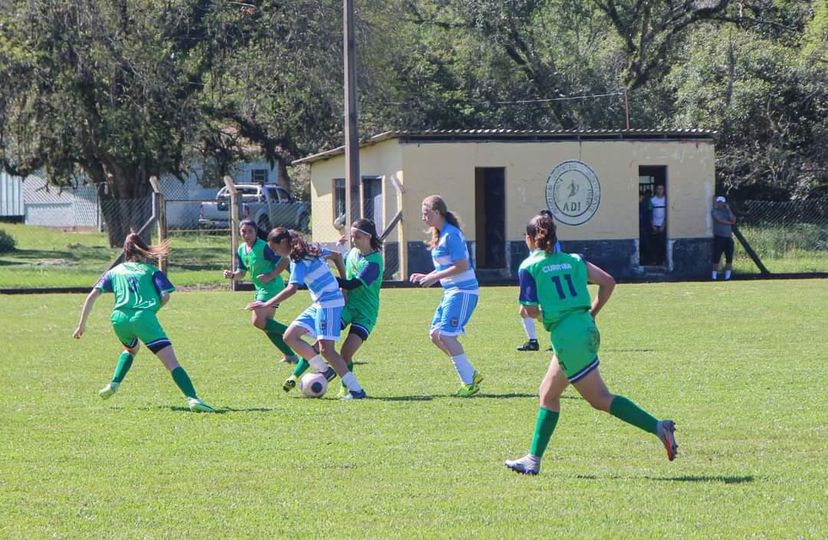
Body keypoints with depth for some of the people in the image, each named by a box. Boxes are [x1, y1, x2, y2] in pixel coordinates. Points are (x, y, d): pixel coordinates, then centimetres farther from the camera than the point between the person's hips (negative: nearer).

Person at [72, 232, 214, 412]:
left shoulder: (115, 271, 26)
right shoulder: (151, 271, 19)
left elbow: (92, 296, 17)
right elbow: (165, 297, 6)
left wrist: (82, 324, 20)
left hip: (119, 318, 3)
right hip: (143, 316, -3)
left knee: (131, 349, 38)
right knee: (171, 361, -11)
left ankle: (114, 385, 23)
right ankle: (192, 398, -28)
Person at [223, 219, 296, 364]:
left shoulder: (263, 247, -17)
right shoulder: (241, 250, 8)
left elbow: (285, 261, -15)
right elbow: (242, 272, 16)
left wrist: (271, 276, -21)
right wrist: (232, 275, -6)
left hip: (271, 287, -9)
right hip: (261, 289, 9)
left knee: (258, 321, -17)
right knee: (265, 324, 10)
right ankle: (290, 354, 15)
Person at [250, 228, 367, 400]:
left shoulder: (299, 262, -17)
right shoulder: (311, 249, 11)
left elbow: (291, 289, -28)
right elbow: (336, 256, 22)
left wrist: (266, 305, -26)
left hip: (329, 303, -10)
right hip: (319, 305, 10)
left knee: (326, 349, -13)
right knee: (290, 336, 6)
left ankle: (356, 390, -11)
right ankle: (323, 370, 11)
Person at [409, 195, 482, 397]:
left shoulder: (451, 235, -16)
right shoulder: (440, 235, 14)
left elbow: (461, 266, -21)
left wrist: (435, 277, -17)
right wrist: (426, 277, 10)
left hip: (462, 291, -10)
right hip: (451, 291, 10)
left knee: (446, 335, -13)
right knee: (435, 334, 8)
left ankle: (469, 382, -5)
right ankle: (471, 374, 15)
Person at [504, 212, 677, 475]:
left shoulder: (528, 267, -3)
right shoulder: (573, 260, 13)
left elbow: (532, 310, -9)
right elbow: (608, 282, 8)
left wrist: (531, 311, 14)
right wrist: (591, 313, 16)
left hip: (566, 336, -8)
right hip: (586, 330, 8)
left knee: (600, 399, -3)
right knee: (548, 394, 18)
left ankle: (658, 427, -15)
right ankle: (533, 459, 21)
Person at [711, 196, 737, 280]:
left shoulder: (727, 211, 15)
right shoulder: (714, 211, 3)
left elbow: (733, 220, 0)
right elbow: (719, 220, -11)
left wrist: (728, 209, -1)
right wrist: (729, 222, -2)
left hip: (728, 237, 4)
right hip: (719, 237, -4)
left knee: (729, 257, 1)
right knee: (716, 257, -8)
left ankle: (727, 275, 9)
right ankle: (714, 276, -5)